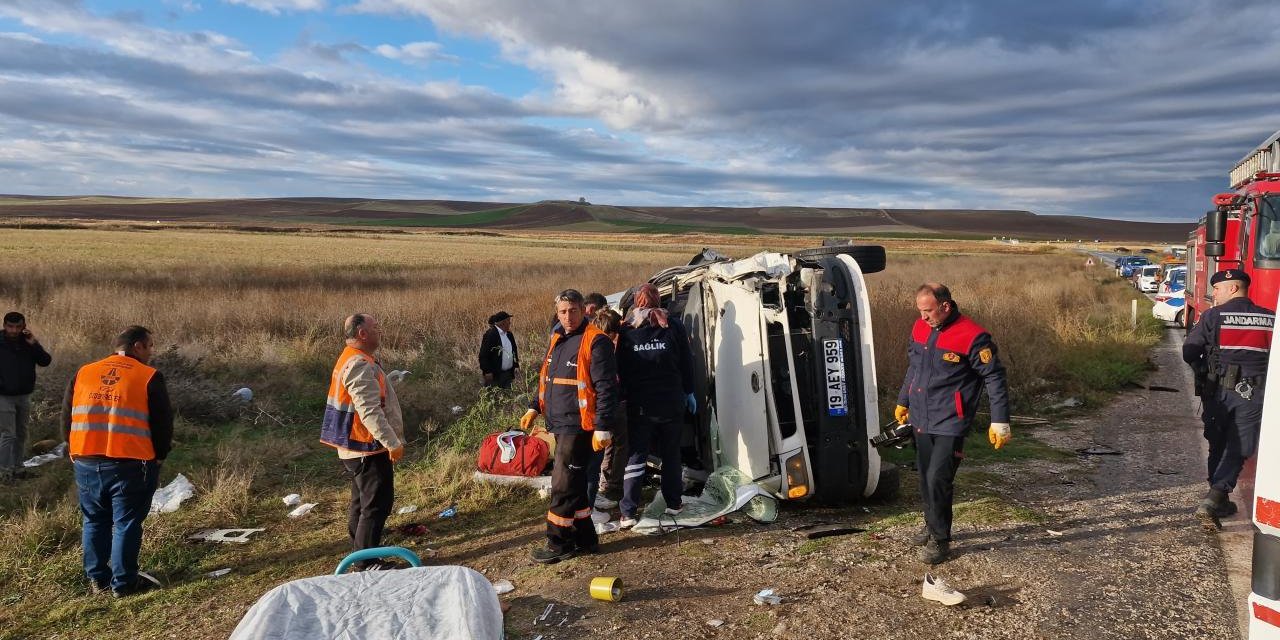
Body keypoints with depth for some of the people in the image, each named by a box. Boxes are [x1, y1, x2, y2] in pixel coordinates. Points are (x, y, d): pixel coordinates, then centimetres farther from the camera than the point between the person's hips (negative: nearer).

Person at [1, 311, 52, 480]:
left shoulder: (28, 343, 1)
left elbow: (46, 361, -7)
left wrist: (34, 344, -17)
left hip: (24, 396, 5)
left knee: (21, 434, 13)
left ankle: (17, 466, 23)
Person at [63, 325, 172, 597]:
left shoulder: (83, 373, 9)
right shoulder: (149, 377, -6)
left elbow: (67, 417, 14)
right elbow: (163, 422, -5)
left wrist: (75, 452, 25)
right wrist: (159, 456, 10)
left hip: (86, 462, 5)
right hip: (131, 464, -5)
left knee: (94, 521, 18)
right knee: (127, 523, 5)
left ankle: (97, 578, 26)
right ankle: (124, 582, 10)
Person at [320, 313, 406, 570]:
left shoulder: (351, 360, 13)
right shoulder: (360, 365, -22)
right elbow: (370, 411, -28)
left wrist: (392, 439, 23)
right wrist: (393, 442, -24)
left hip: (356, 446, 11)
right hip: (367, 448, -11)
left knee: (362, 500, 20)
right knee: (377, 503, -5)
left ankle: (360, 551, 33)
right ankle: (367, 562, 2)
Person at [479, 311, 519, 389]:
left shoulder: (509, 335, 12)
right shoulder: (490, 335, -14)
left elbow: (514, 351, 21)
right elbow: (483, 355, -15)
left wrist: (516, 365, 14)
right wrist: (487, 372, -17)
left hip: (508, 374, 8)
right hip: (494, 374, -8)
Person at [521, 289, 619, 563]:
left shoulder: (595, 342, -13)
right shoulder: (558, 340, 15)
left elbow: (606, 388, -17)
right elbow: (546, 380, 27)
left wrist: (602, 427, -20)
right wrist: (535, 408, 21)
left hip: (578, 426, -9)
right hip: (560, 425, 9)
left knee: (563, 485, -5)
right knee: (573, 484, 14)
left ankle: (559, 543, 7)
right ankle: (585, 538, 24)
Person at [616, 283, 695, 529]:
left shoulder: (627, 331, -3)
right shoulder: (673, 326, -2)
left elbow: (621, 369, 1)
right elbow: (686, 362, 3)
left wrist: (624, 397, 8)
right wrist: (689, 392, 13)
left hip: (640, 405, 0)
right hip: (671, 402, 1)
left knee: (635, 457, 2)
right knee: (671, 454, 15)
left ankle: (628, 513, -2)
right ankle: (673, 503, 23)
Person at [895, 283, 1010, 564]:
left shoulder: (972, 336, -16)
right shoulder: (920, 328, 4)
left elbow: (995, 378, -11)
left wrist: (999, 421, -13)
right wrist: (903, 402, 27)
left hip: (950, 424, -7)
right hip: (921, 420, 7)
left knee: (938, 480, -9)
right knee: (925, 478, 16)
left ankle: (940, 540, 7)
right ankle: (932, 525, 35)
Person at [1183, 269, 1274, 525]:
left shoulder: (1213, 316, -6)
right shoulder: (1270, 318, 2)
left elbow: (1189, 351, -7)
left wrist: (1204, 372, 10)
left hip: (1220, 390, 0)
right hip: (1254, 395, 0)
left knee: (1218, 445, 17)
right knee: (1238, 449, 4)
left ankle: (1218, 500, 26)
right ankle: (1213, 498, -11)